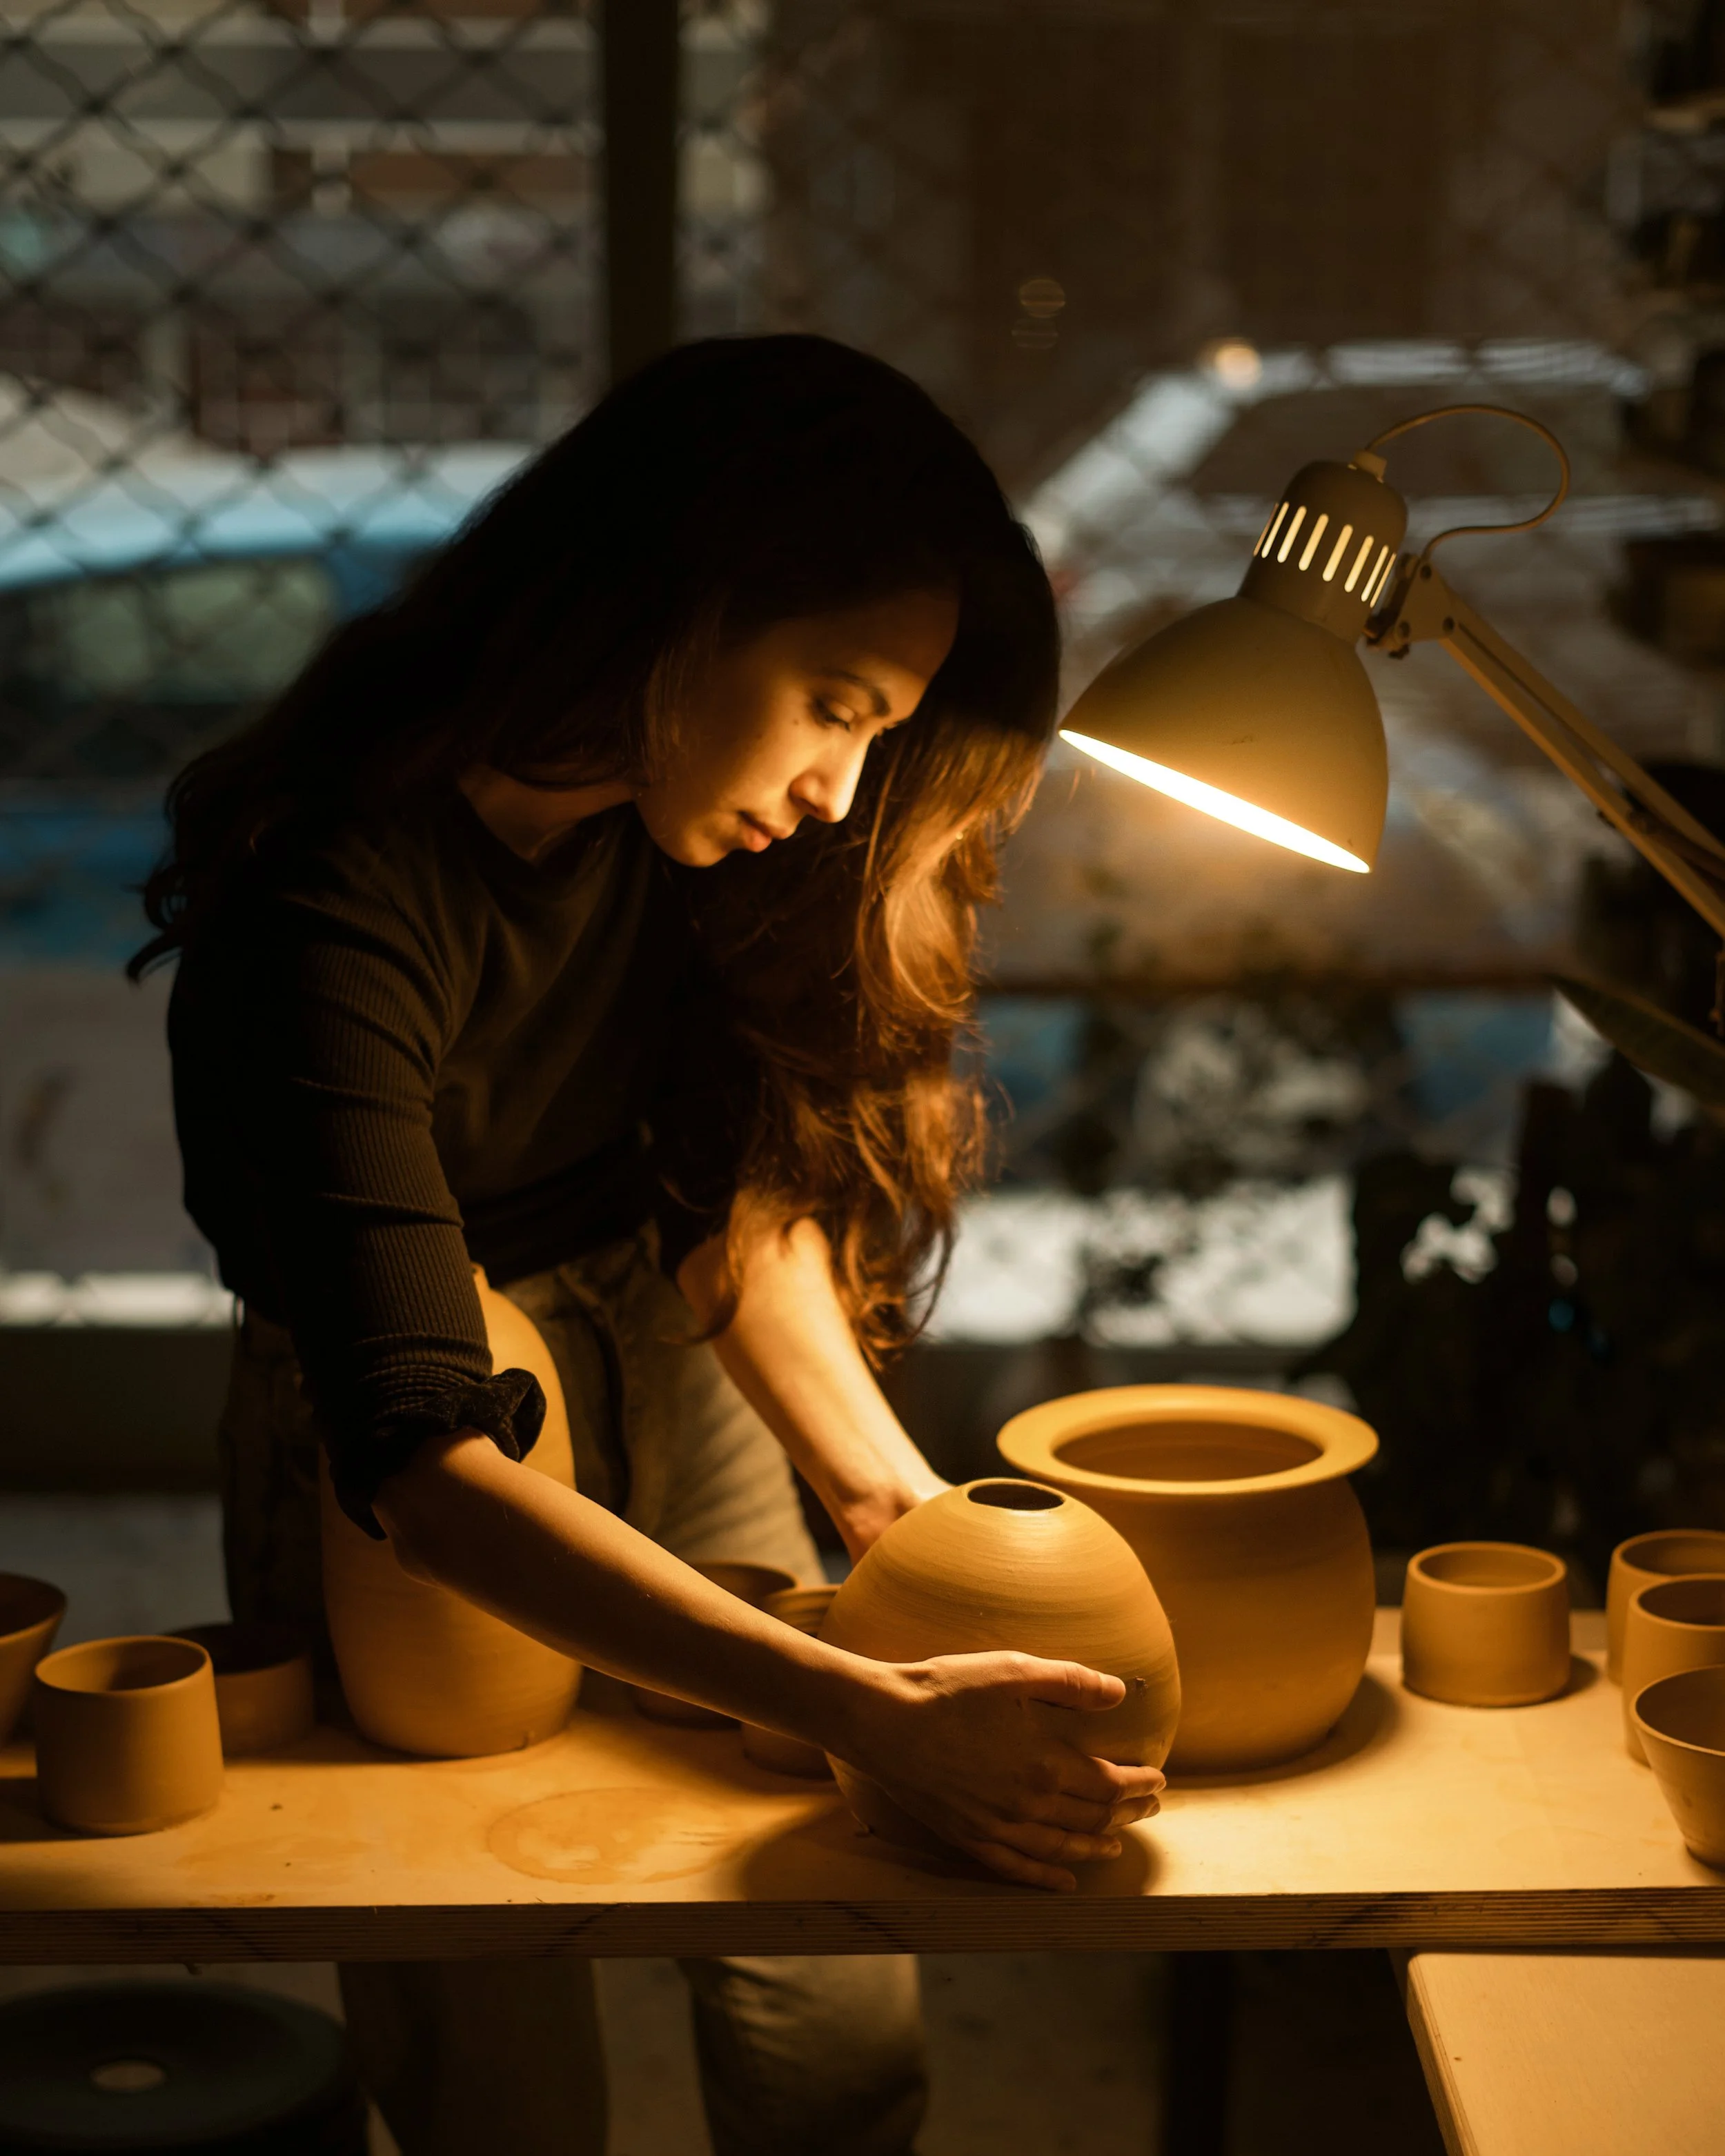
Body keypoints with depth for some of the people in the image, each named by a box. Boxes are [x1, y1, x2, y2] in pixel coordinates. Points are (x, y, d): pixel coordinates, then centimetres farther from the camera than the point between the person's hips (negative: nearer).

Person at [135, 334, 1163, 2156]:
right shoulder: (330, 922, -33)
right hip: (384, 1464, -5)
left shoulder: (692, 825, -11)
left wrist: (875, 1480, -20)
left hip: (664, 1370, 5)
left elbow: (738, 1183, -4)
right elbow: (425, 1469, -39)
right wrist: (872, 1716, -45)